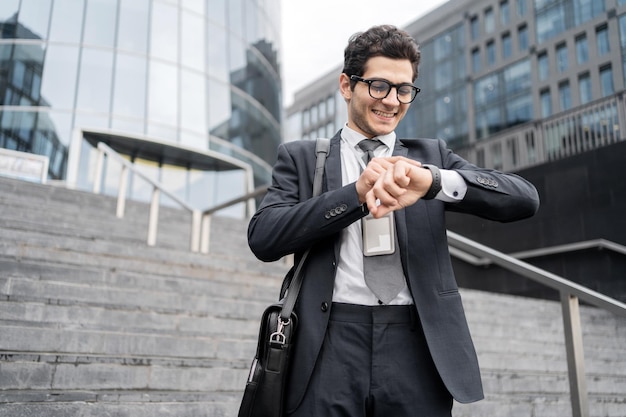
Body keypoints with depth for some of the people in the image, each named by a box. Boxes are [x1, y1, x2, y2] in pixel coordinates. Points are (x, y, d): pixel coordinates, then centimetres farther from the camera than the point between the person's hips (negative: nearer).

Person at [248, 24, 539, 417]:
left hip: (418, 348, 1)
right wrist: (356, 192, -13)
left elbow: (525, 199, -1)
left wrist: (432, 180, -18)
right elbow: (262, 237, -3)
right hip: (330, 346, -1)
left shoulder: (432, 155, 12)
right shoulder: (301, 157, 10)